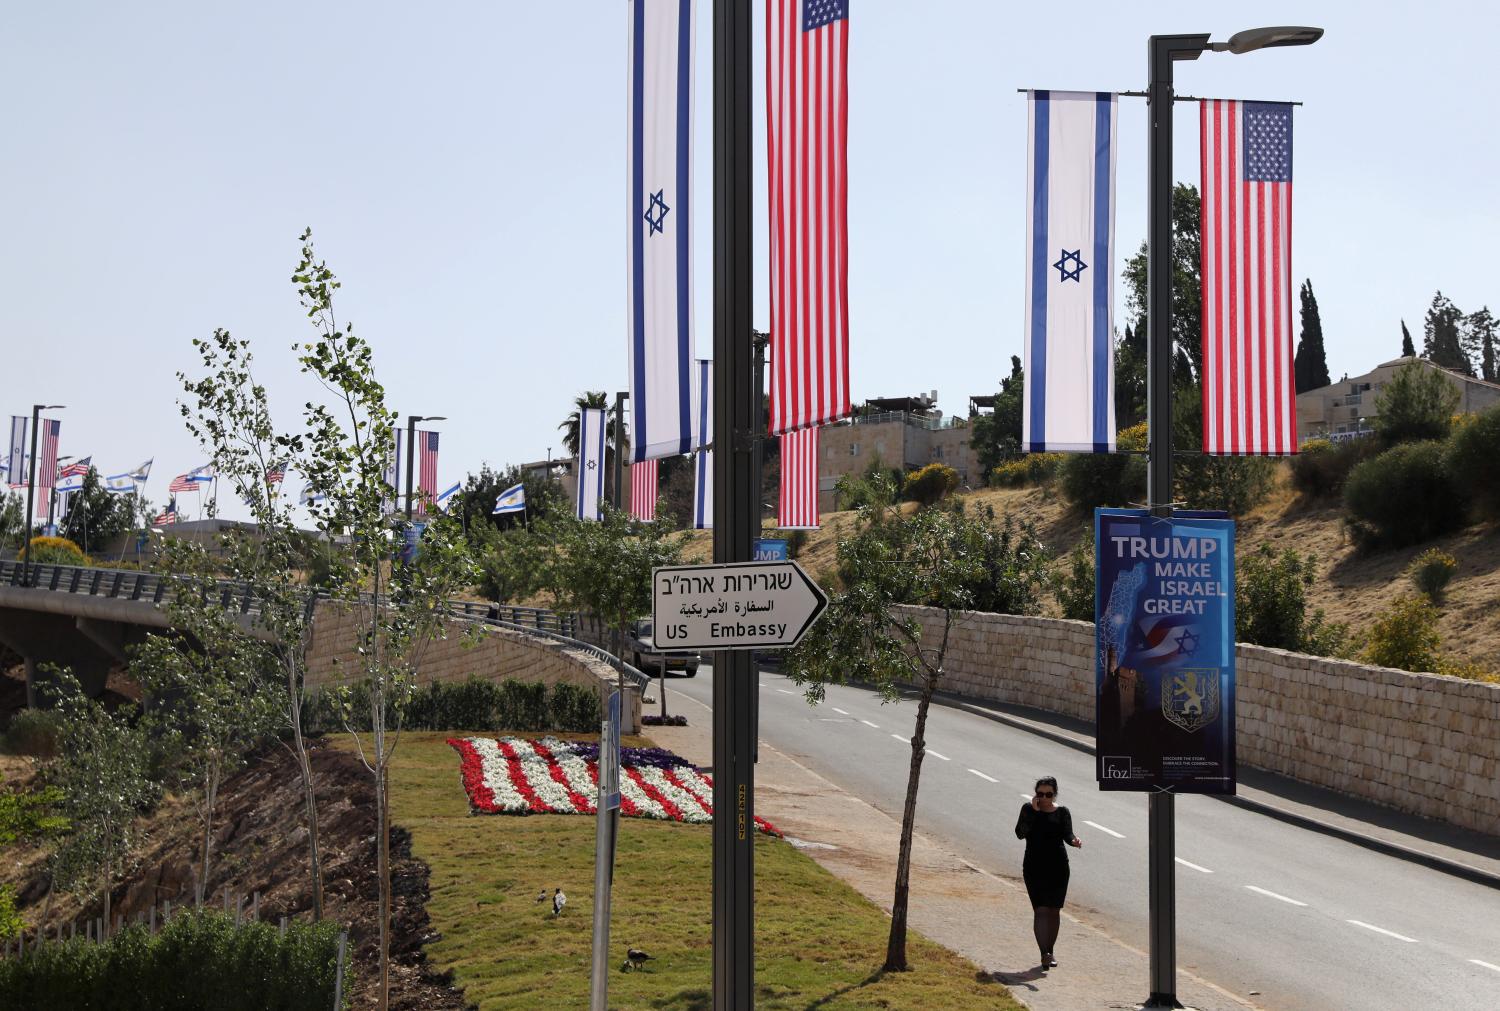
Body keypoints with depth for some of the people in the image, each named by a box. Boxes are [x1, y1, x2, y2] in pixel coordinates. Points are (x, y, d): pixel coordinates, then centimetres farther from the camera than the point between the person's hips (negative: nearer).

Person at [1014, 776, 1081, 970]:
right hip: (1034, 868, -2)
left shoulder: (1062, 812, 2)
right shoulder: (1028, 809, -2)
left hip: (1058, 868, 2)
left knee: (1054, 910, 9)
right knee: (1041, 910, -11)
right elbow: (1020, 833, -14)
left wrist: (1074, 841, -34)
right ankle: (1044, 954, -15)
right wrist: (1033, 811, -19)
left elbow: (1067, 834, -12)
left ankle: (1050, 952, 25)